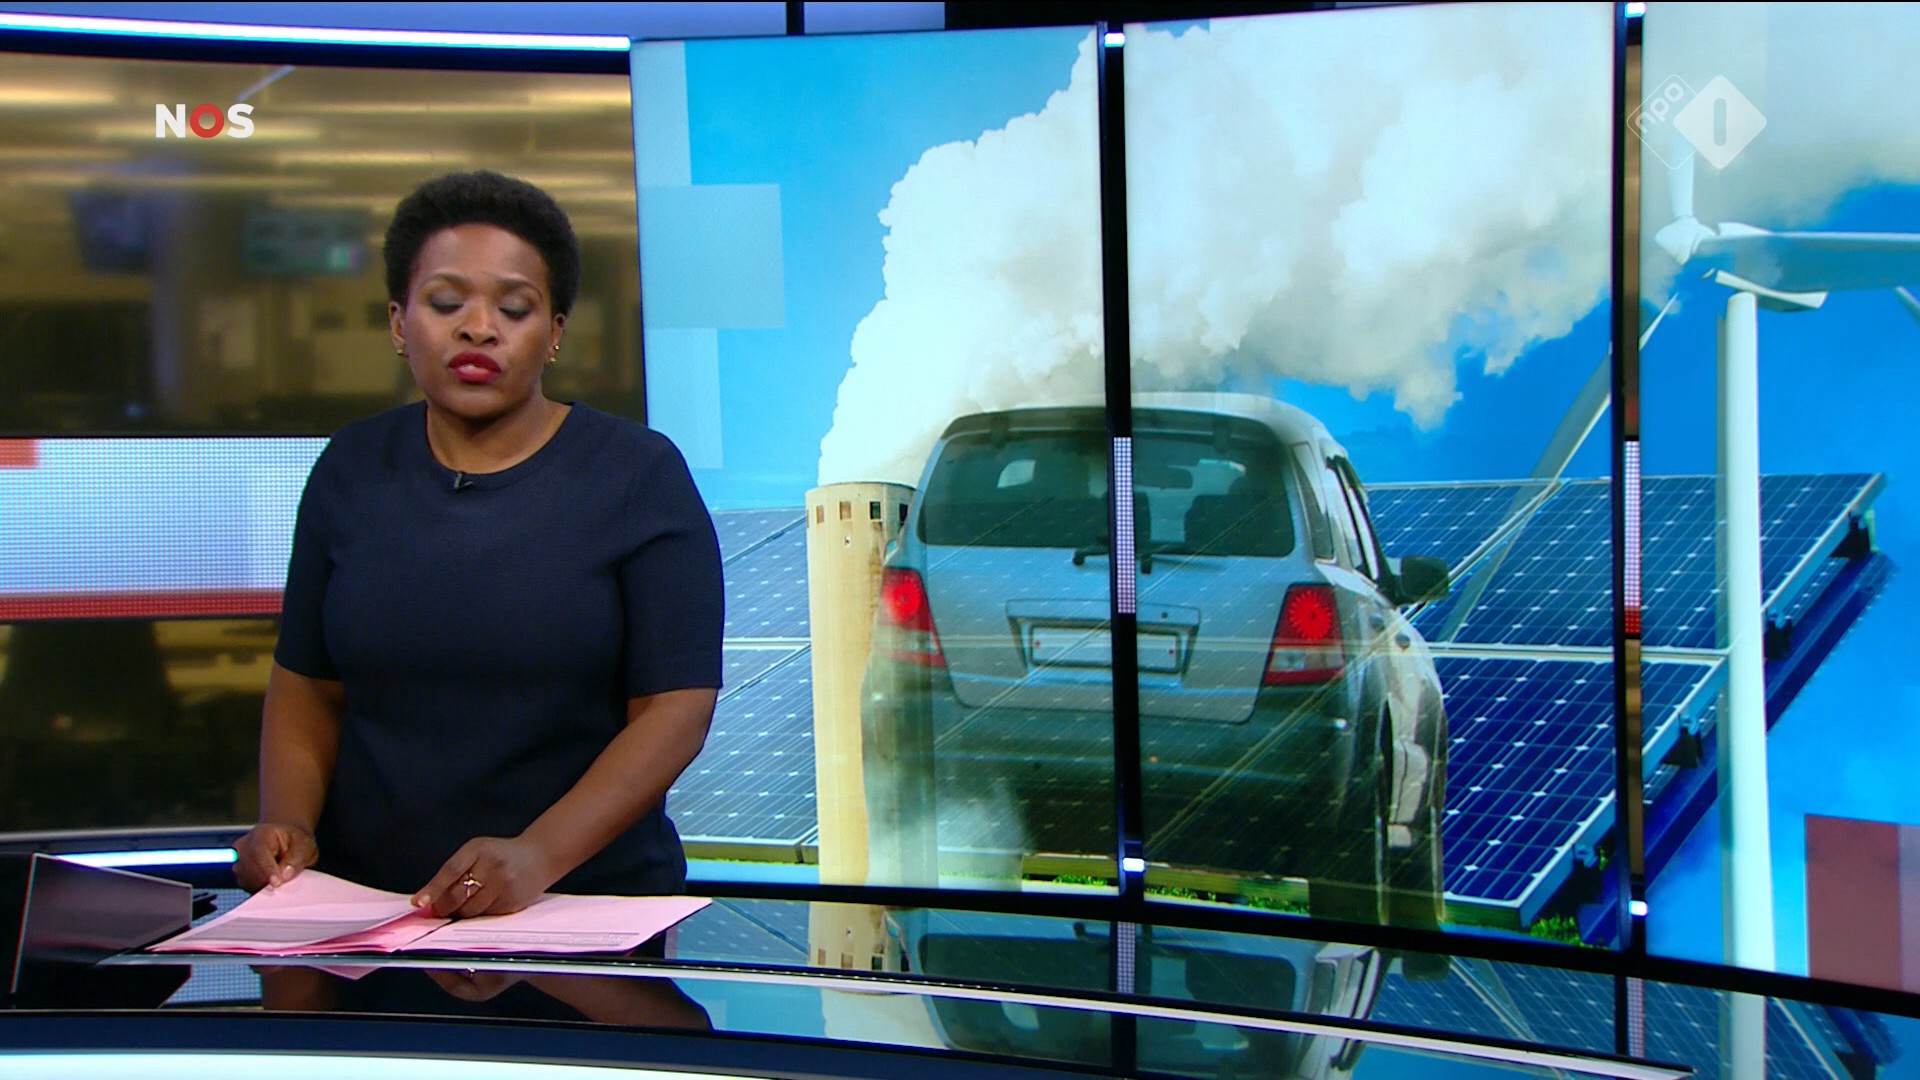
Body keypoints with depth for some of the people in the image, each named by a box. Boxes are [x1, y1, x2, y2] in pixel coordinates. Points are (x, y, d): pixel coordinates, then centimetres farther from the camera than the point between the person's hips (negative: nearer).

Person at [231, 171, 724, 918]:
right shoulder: (352, 470, 11)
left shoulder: (639, 474, -1)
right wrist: (285, 823, -4)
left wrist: (538, 856, -20)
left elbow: (676, 709, -7)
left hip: (588, 903, -3)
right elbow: (307, 685, 15)